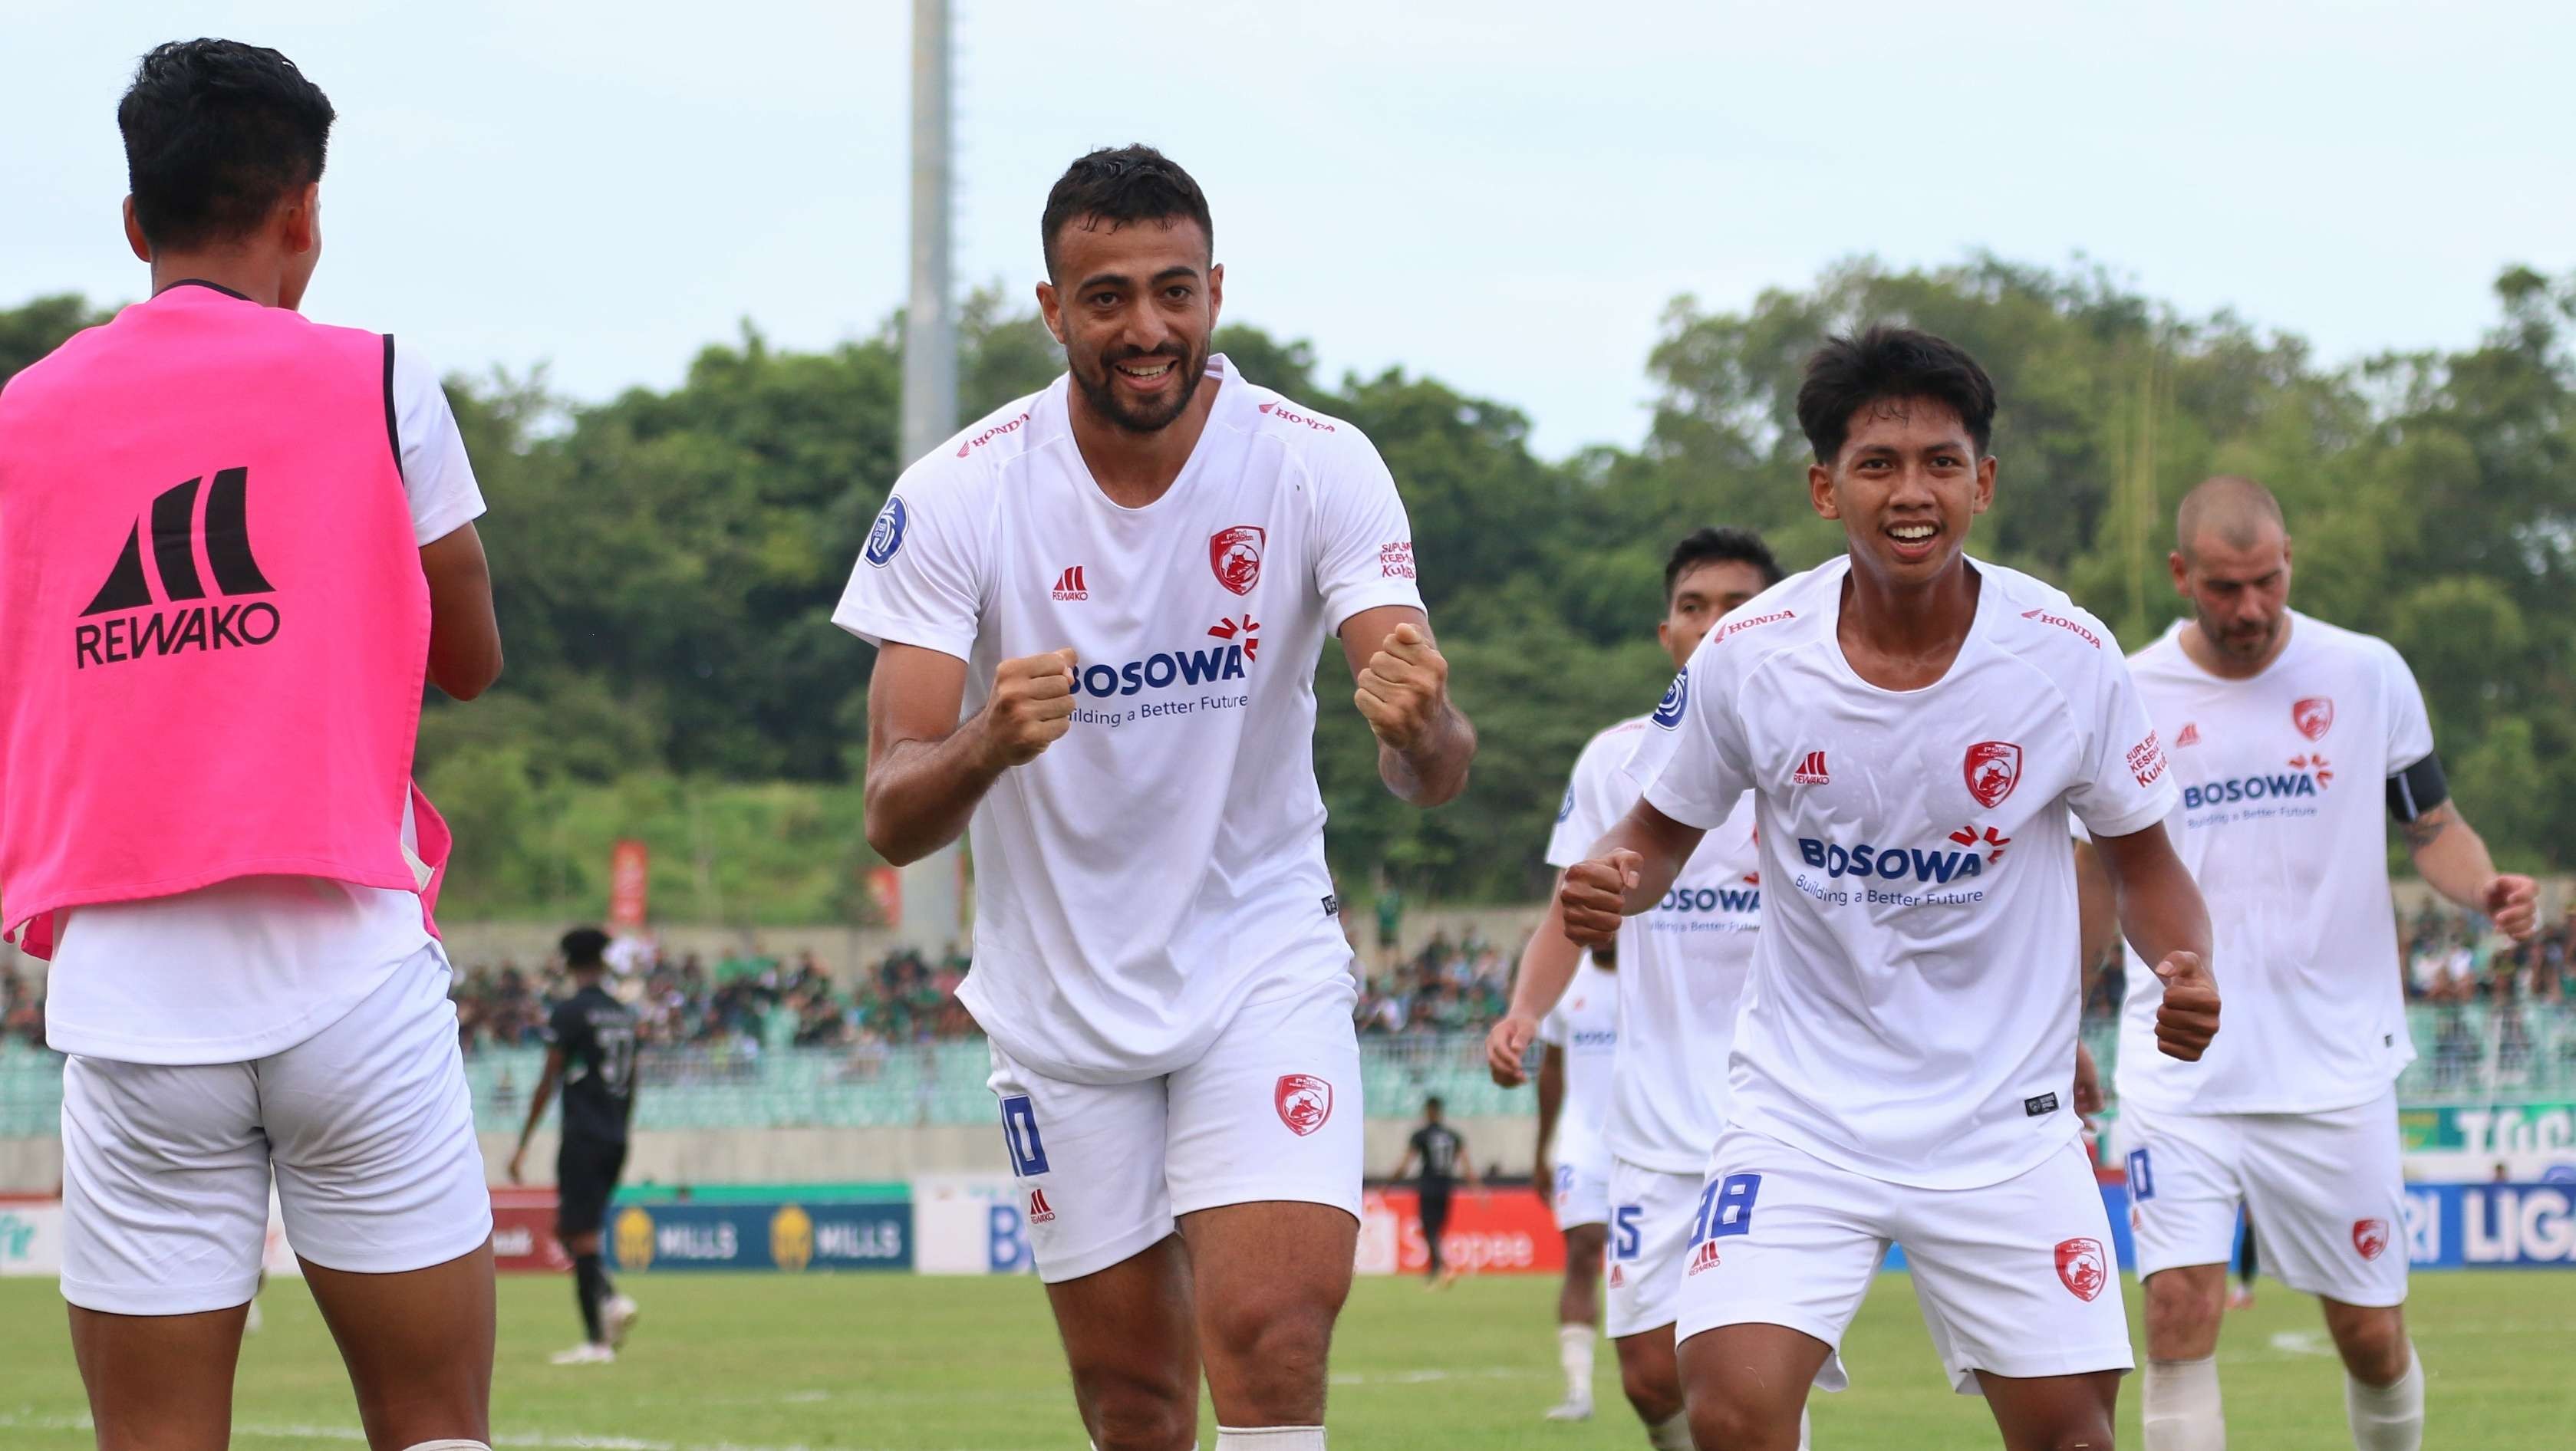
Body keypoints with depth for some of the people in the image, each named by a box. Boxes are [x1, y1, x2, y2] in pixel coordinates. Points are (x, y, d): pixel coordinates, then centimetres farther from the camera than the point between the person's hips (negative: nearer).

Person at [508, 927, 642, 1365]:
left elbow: (548, 1083, -9)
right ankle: (611, 1299, -4)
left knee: (580, 1235, -4)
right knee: (571, 1231, 17)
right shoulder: (624, 1015, 12)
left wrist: (523, 1147, -6)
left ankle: (596, 1340, -7)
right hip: (615, 1140, 7)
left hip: (582, 1138, -7)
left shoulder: (569, 1013, -8)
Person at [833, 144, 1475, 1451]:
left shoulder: (1318, 466, -14)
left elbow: (1433, 773, -20)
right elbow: (891, 820, -17)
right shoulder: (956, 498, -14)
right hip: (1061, 990, 1)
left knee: (1272, 1341, -20)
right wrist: (984, 749, -40)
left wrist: (1418, 726, -45)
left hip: (1265, 963, -1)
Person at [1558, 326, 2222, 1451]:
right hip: (1802, 1107, -1)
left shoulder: (2067, 655, -10)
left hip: (2005, 1120, 1)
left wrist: (2183, 971, -16)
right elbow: (1663, 830, 5)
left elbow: (2140, 855, 4)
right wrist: (1615, 882, -18)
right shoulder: (1748, 655, -10)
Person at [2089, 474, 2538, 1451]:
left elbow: (2434, 827, 9)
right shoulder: (2127, 696, 1)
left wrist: (2484, 887, -13)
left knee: (2371, 1331, 4)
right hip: (2180, 1070, 0)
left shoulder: (2367, 675, 1)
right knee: (2180, 1308, -15)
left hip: (2336, 1068, 0)